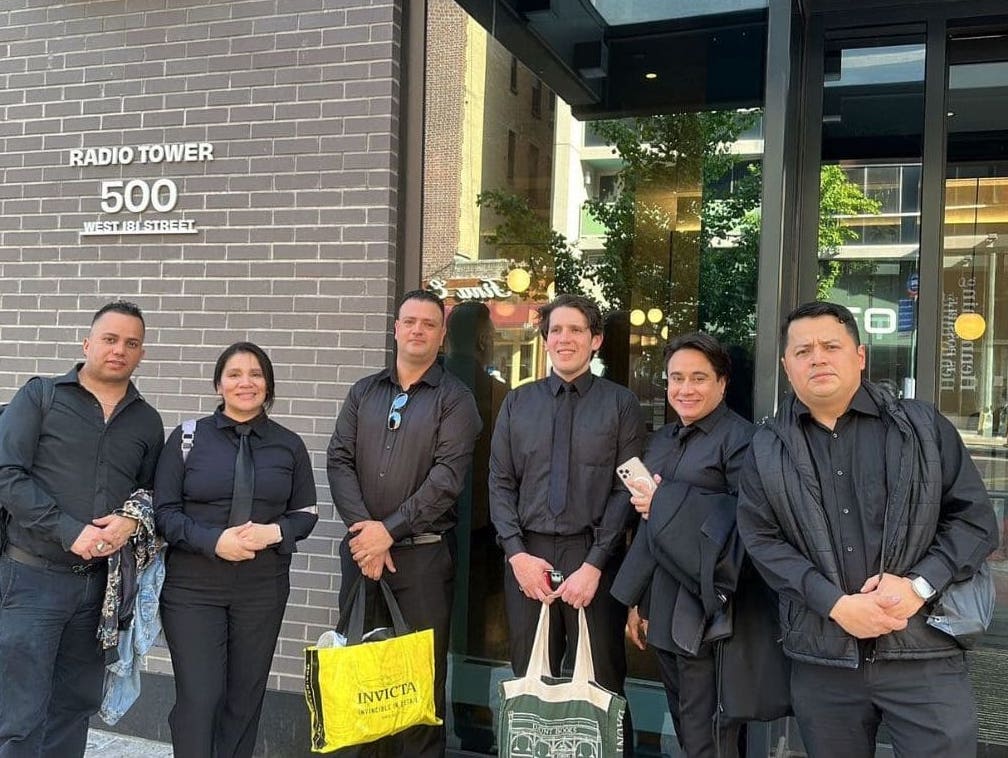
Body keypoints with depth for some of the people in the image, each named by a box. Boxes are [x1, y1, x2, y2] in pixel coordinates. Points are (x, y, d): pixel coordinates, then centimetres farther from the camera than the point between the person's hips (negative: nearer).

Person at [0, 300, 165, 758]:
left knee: (75, 706, 14)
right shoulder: (40, 397, -1)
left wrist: (133, 522, -8)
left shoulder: (147, 421, 9)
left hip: (101, 581, 4)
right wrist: (69, 531, -18)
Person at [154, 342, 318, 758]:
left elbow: (306, 512, 10)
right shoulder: (188, 437, 0)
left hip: (263, 587, 2)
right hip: (193, 585, -2)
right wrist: (214, 540, -18)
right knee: (198, 697, -4)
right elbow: (164, 510, -2)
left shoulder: (289, 445, 5)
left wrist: (273, 532, -12)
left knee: (246, 695, 10)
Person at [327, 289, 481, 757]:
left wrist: (389, 531, -15)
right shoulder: (363, 393, 12)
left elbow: (448, 477, -11)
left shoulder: (455, 398, -1)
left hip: (423, 554, -4)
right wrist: (362, 529, -11)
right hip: (361, 549, 4)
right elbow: (340, 461, 3)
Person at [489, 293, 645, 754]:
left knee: (600, 685, 8)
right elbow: (500, 483, 6)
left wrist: (594, 564, -12)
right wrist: (517, 553, -6)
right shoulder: (517, 403, 9)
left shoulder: (620, 404, 0)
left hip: (593, 556, -2)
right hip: (528, 555, 3)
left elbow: (626, 490, -5)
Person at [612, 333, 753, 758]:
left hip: (707, 610, -7)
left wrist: (667, 501, -15)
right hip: (663, 609, 8)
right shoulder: (662, 440, 16)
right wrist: (636, 601, 18)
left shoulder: (740, 438, -8)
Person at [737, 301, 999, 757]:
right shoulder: (768, 449, 6)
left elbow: (974, 518, 3)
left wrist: (920, 585, -12)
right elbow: (761, 539, -2)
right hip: (820, 659, 1)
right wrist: (834, 604, -14)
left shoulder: (923, 427, 5)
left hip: (922, 652, -1)